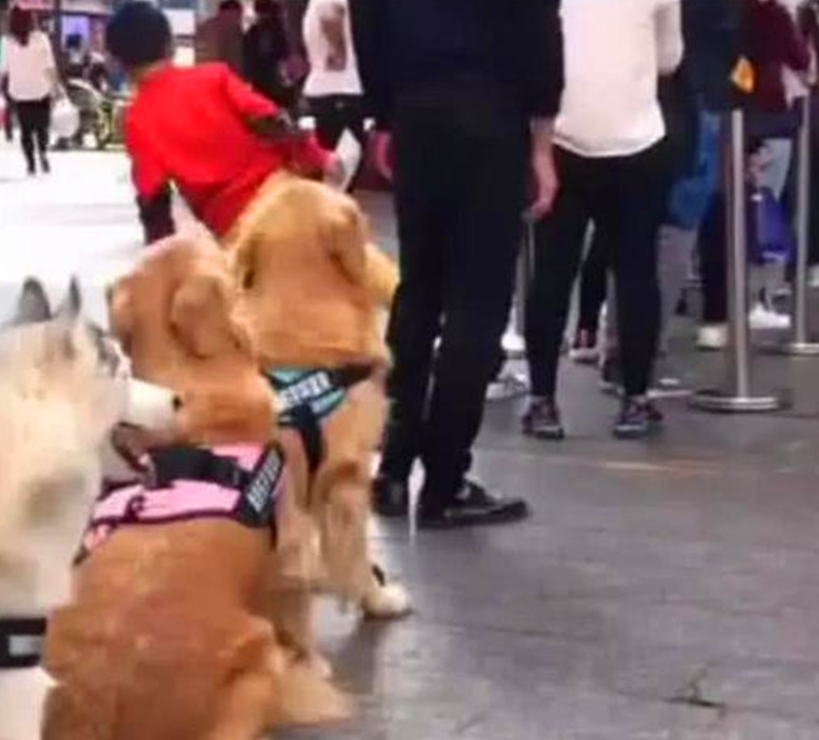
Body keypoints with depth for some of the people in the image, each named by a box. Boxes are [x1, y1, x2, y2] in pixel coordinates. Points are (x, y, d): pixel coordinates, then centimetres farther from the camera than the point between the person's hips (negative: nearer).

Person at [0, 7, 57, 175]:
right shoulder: (40, 38, -9)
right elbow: (49, 66, -8)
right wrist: (54, 85, 2)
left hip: (19, 91, 1)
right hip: (41, 90, -1)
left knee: (26, 129, 11)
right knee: (42, 126, 13)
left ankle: (31, 163, 6)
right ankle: (43, 152, -12)